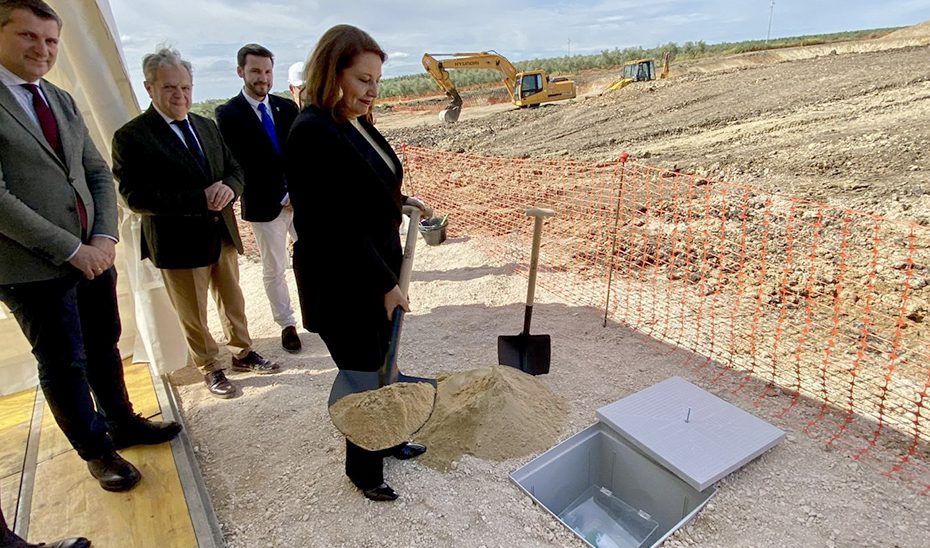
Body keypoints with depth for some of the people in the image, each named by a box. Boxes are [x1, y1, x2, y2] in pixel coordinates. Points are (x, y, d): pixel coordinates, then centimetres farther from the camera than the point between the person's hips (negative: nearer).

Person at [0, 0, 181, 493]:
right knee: (64, 365, 8)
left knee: (103, 347, 19)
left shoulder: (62, 100, 11)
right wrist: (71, 250, -16)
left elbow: (98, 174, 10)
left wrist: (104, 237, -4)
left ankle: (122, 422, 38)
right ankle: (96, 450, 26)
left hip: (91, 256, 6)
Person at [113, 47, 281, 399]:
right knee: (192, 314, 11)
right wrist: (199, 200, -24)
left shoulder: (207, 127, 8)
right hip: (179, 242, -5)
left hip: (222, 234, 5)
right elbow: (135, 196, -18)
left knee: (232, 301, 19)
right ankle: (209, 367, 32)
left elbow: (234, 169, 10)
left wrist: (227, 188, -14)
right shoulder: (131, 136, -11)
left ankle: (242, 353, 39)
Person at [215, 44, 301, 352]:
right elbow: (233, 165, -8)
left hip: (301, 197, 3)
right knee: (274, 270, 9)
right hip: (265, 204, -3)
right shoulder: (228, 114, -4)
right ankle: (287, 325, 25)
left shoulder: (287, 108, 7)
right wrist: (281, 196, -11)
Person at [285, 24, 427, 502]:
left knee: (381, 364, 22)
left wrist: (399, 201, 11)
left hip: (378, 270, 8)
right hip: (342, 286, -8)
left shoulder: (357, 122, 6)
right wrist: (385, 283, -20)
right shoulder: (312, 133, -21)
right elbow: (335, 226, -24)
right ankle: (362, 469, 34)